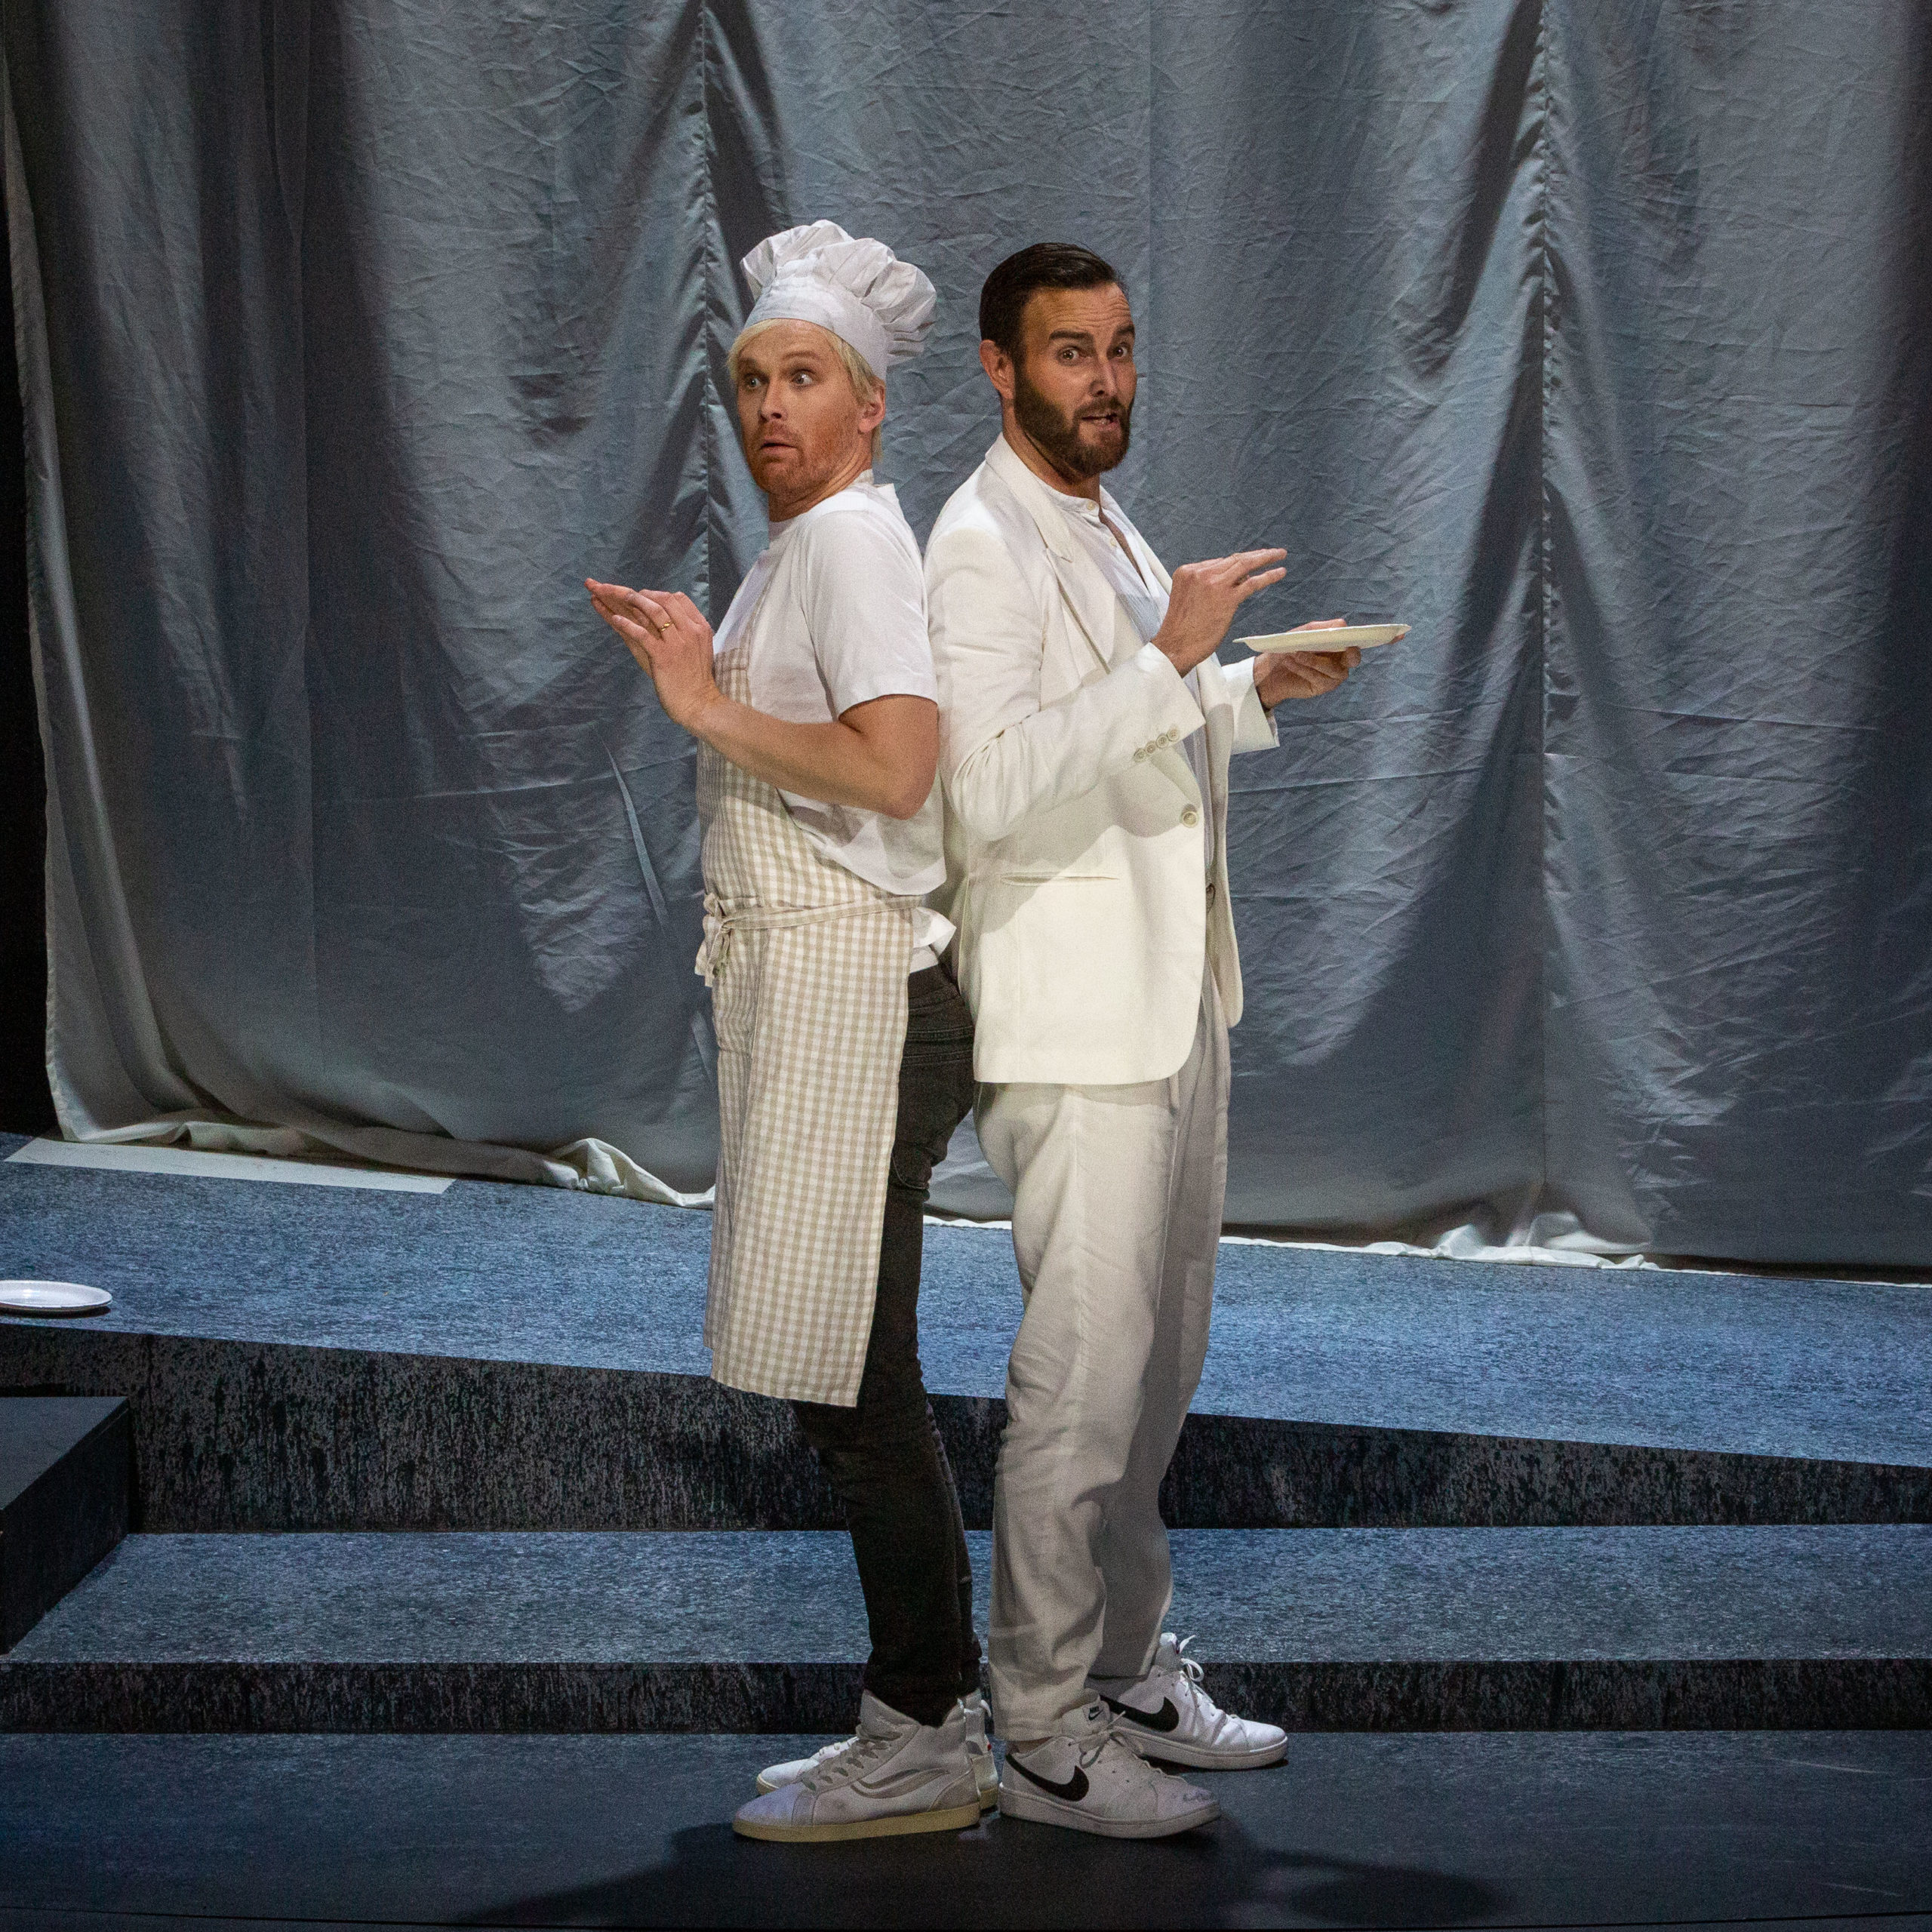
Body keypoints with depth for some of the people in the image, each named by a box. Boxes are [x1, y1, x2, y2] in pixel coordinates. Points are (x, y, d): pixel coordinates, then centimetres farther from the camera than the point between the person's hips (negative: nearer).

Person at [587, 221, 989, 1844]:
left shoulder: (853, 538, -12)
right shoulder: (806, 545, 18)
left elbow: (895, 762, -25)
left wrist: (711, 707, -17)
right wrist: (703, 668, 16)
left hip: (853, 992, -11)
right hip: (805, 984, 11)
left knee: (854, 1380, -6)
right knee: (855, 1379, 13)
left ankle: (926, 1747, 3)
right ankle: (929, 1724, 20)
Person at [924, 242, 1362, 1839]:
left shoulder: (1108, 530, 17)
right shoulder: (983, 545, -14)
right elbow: (993, 788, -26)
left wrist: (1257, 694, 12)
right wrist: (1175, 660, -28)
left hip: (1177, 1001, 10)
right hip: (1077, 1021, -10)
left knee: (1161, 1363, 16)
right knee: (1083, 1380, -6)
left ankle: (1127, 1665, 28)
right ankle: (1045, 1737, 3)